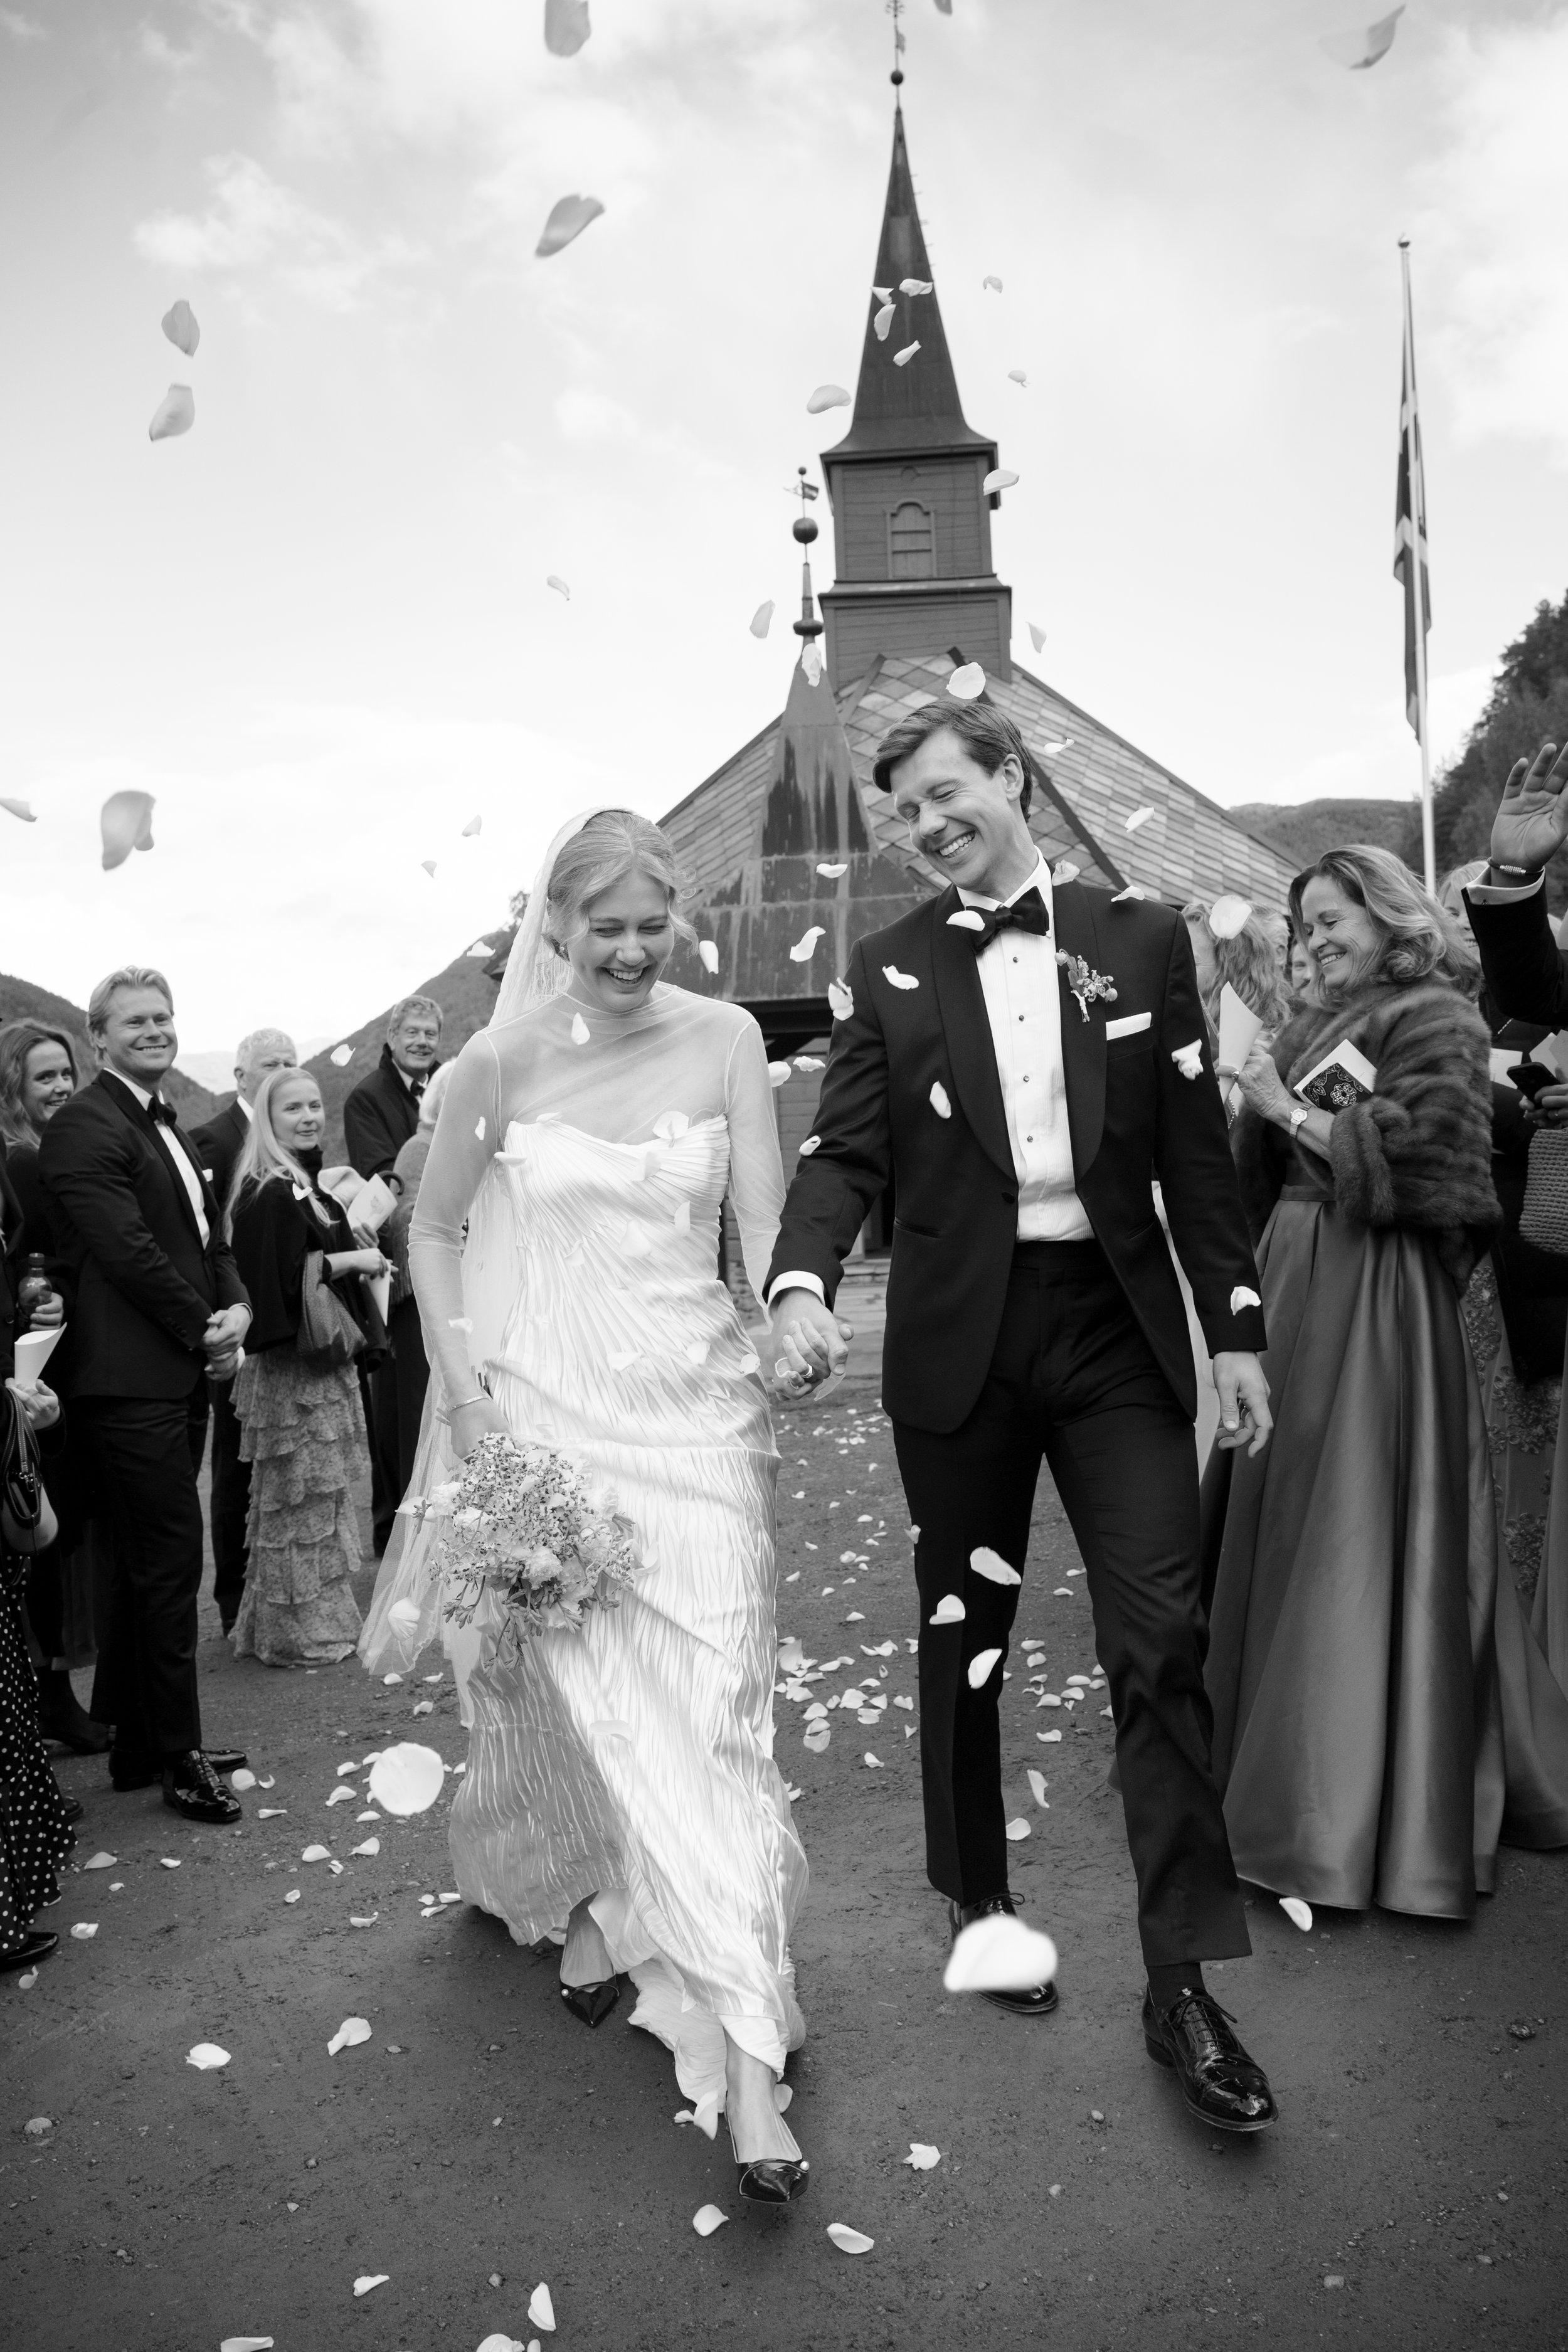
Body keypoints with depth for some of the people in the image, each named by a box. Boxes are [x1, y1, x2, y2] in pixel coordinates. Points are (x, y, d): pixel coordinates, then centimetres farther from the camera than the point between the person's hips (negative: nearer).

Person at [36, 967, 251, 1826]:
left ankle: (140, 1745, 28)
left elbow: (208, 1235, 18)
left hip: (177, 1376, 9)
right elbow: (126, 1247, -18)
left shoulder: (166, 1126, 19)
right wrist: (204, 1329, -10)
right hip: (132, 1379, -9)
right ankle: (179, 1759, 10)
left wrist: (236, 1308, 0)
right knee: (170, 1562, -3)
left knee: (151, 1566, 16)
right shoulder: (84, 1126, -11)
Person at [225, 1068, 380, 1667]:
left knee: (319, 1496, 16)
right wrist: (353, 1258, -16)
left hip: (321, 1361, 10)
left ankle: (320, 1615, 27)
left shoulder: (305, 1185, 13)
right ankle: (300, 1633, 13)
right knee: (301, 1497, 1)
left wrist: (359, 1251, 7)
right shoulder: (270, 1195, -18)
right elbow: (284, 1281, -25)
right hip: (290, 1369, -10)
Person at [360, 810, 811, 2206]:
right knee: (577, 1701, 6)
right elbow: (434, 1230, 8)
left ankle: (746, 2068, 11)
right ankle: (584, 1906, 36)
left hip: (692, 1413, 0)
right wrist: (461, 1385, -1)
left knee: (706, 1711, -1)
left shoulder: (724, 1040, 0)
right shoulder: (502, 1062, -2)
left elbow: (764, 1214, -2)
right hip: (544, 1412, 0)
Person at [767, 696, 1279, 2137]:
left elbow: (1196, 1151, 5)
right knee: (965, 1638, 12)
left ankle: (1183, 1981, 11)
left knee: (1162, 1639, -2)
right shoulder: (891, 969, 5)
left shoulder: (1142, 940, 5)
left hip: (1119, 1328, 0)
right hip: (959, 1340, 1)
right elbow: (848, 1151, -2)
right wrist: (803, 1280, -21)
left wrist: (1237, 1329, 2)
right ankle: (979, 1907, 33)